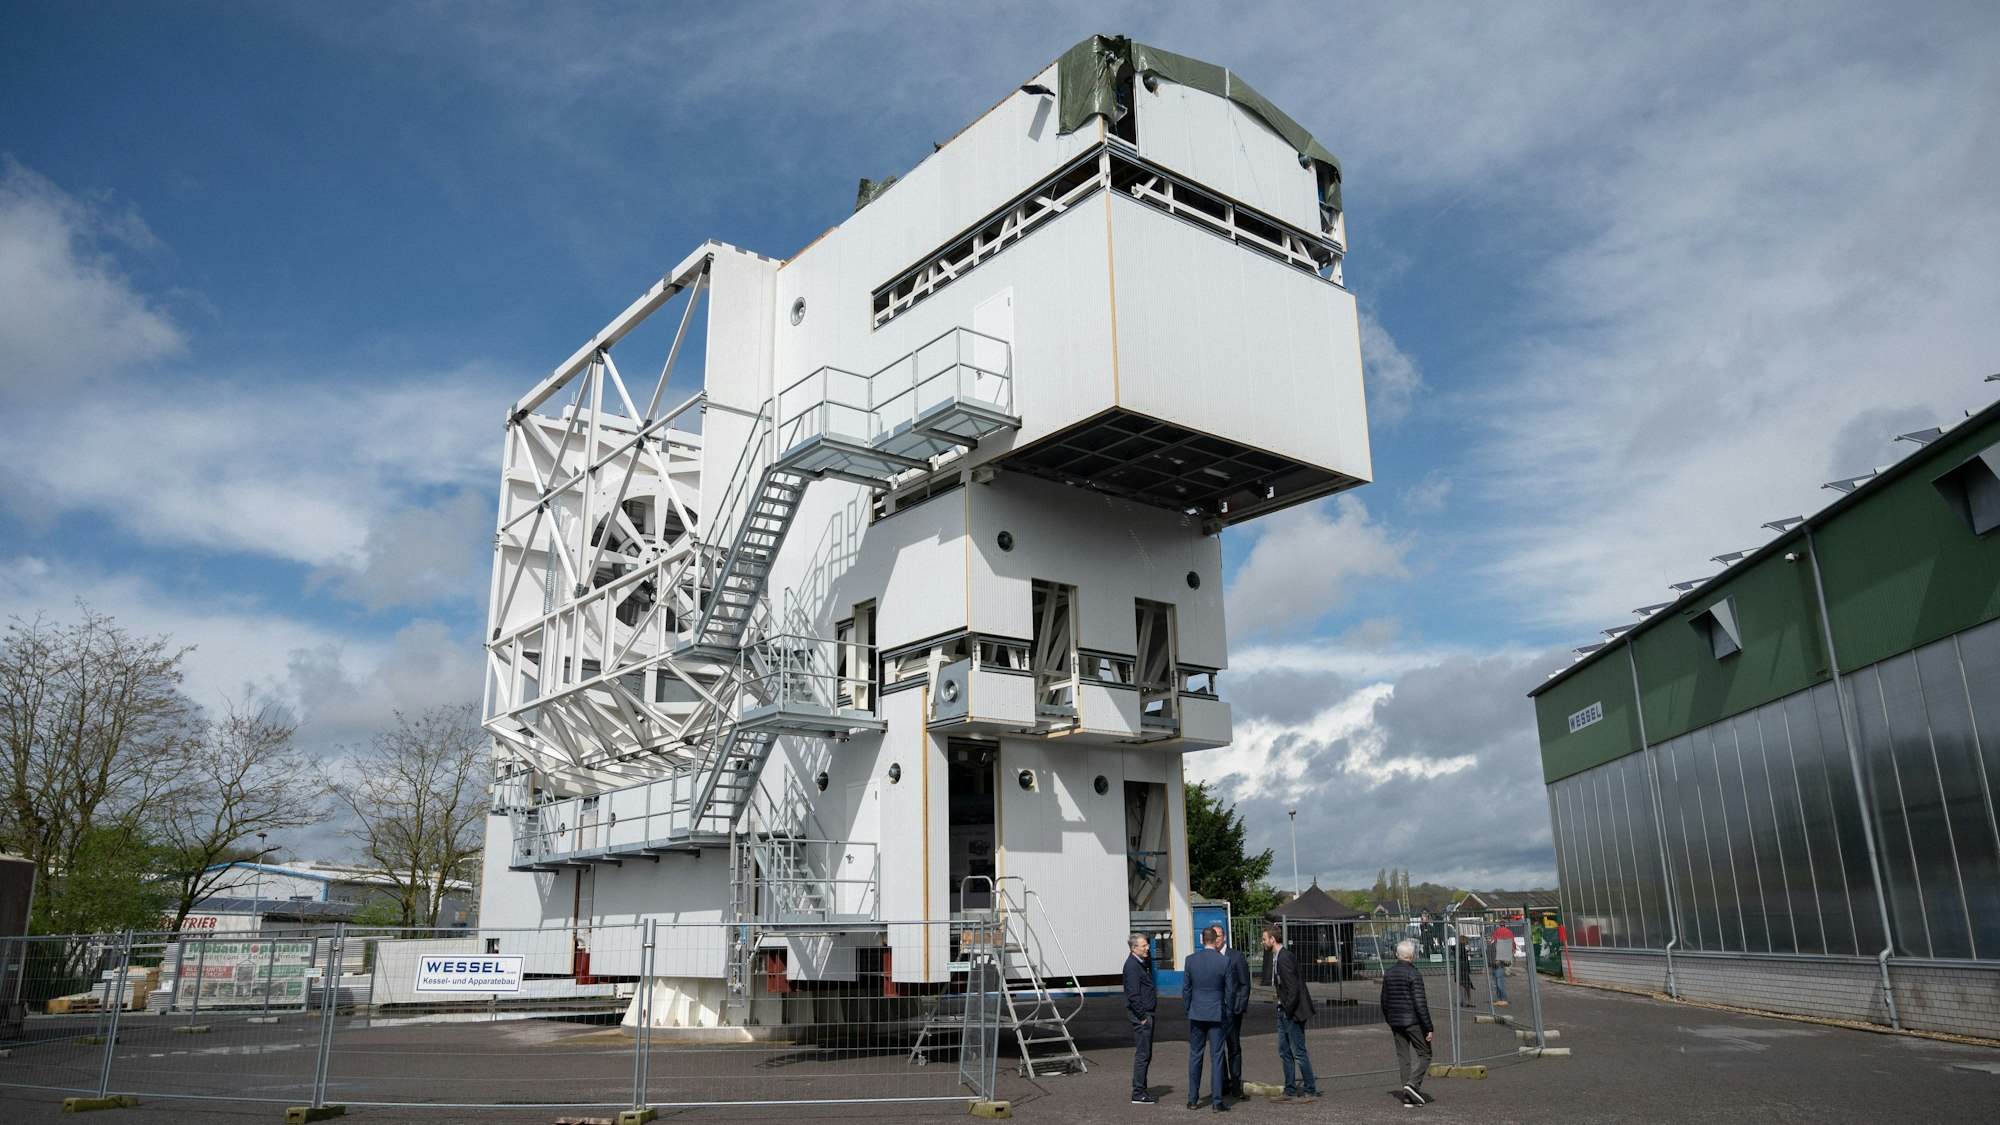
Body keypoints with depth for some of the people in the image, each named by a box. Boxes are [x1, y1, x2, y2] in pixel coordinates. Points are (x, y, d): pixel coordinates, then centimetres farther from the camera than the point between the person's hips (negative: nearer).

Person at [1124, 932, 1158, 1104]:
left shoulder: (1141, 963, 16)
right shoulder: (1132, 965, -17)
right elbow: (1133, 994, -20)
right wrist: (1142, 1017, -18)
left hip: (1146, 1014, 10)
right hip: (1141, 1014, -10)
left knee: (1146, 1054, 16)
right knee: (1142, 1054, -7)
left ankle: (1142, 1090, 24)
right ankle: (1138, 1094, -2)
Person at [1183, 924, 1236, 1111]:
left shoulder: (1191, 960, -4)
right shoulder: (1224, 961, -9)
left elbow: (1186, 989, 2)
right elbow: (1230, 991, -3)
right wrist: (1228, 1013, 9)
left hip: (1196, 1014, 2)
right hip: (1216, 1014, -2)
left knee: (1195, 1056, 11)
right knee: (1216, 1057, 2)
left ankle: (1193, 1099, 16)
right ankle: (1217, 1101, 2)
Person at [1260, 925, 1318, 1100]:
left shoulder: (1285, 958, -21)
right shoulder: (1276, 957, 10)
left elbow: (1293, 989, -23)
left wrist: (1288, 1011, -15)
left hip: (1292, 1012, -10)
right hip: (1284, 1011, 10)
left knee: (1298, 1052, -1)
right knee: (1284, 1051, 13)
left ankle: (1310, 1091, 9)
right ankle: (1290, 1091, 21)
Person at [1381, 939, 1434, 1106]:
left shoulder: (1388, 974, 7)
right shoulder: (1414, 974, -14)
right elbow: (1420, 1003, -17)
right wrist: (1428, 1028, -13)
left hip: (1395, 1022, 6)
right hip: (1413, 1021, -6)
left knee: (1403, 1057, 9)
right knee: (1425, 1054, 6)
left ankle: (1408, 1097, 9)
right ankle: (1413, 1083, -12)